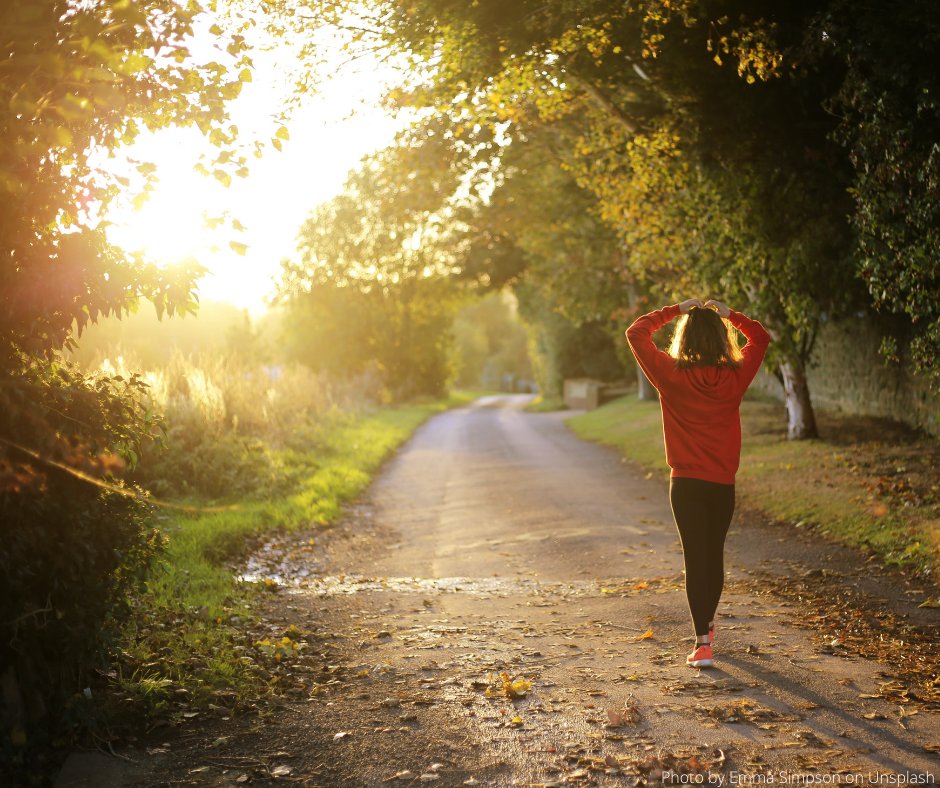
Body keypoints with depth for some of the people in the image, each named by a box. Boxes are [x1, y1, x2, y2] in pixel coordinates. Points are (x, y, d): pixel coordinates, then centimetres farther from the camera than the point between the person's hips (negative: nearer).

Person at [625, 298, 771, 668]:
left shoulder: (671, 375, -10)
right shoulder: (735, 377, -4)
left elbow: (636, 332, -1)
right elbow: (760, 337, 14)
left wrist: (675, 310, 3)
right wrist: (728, 314, 10)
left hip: (686, 483, -3)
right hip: (723, 484, 3)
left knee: (695, 558, -1)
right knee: (715, 555, 18)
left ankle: (703, 643, -8)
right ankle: (707, 624, 38)